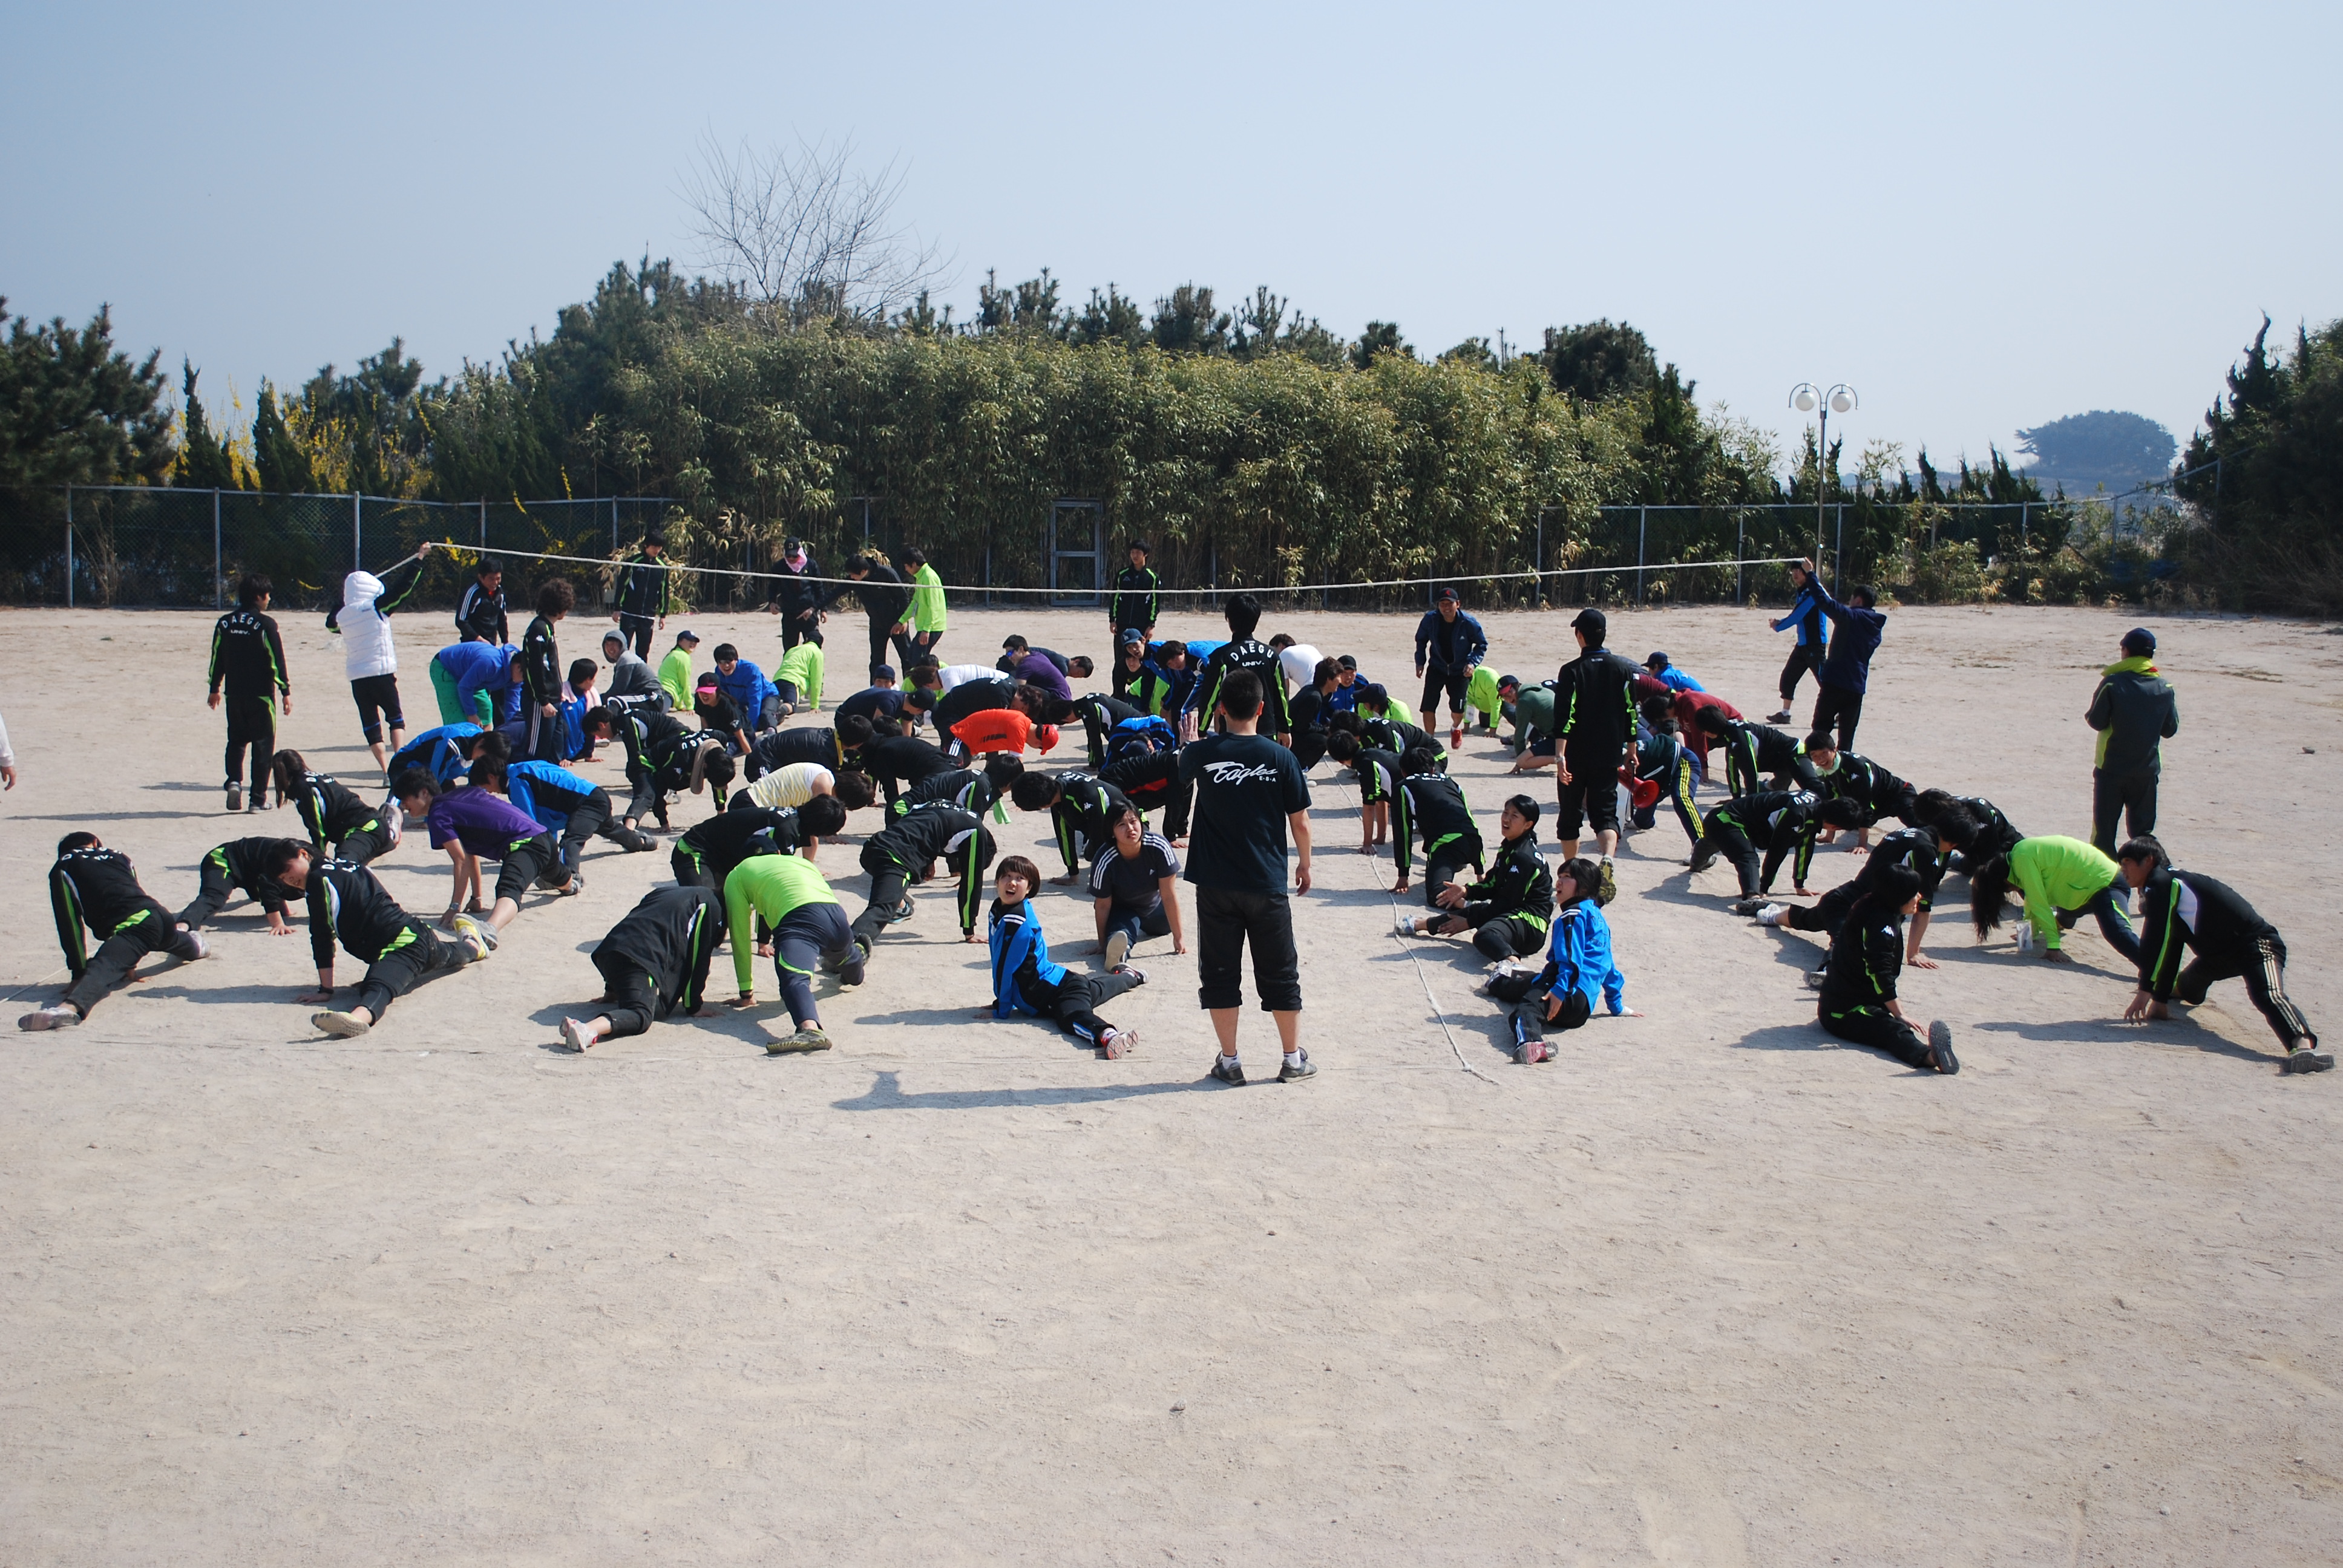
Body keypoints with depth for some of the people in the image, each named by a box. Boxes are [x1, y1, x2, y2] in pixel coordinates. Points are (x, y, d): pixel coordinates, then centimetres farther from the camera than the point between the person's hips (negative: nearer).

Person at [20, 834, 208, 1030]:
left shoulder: (62, 868, 14)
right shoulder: (118, 856, 29)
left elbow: (70, 924, 8)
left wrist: (79, 973, 11)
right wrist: (130, 964, 43)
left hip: (134, 924, -7)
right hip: (162, 916, 7)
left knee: (101, 969, -33)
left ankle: (70, 1007, -63)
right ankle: (194, 946, 78)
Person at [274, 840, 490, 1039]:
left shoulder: (318, 880, -5)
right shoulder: (345, 865, 21)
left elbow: (323, 939, -8)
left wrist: (325, 990, -5)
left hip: (401, 944, -10)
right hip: (419, 931, 10)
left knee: (378, 988, -40)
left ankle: (359, 1017, -69)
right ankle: (472, 944, 73)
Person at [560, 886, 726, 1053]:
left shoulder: (663, 892, 35)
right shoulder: (711, 906, 15)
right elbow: (698, 959, 7)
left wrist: (610, 990, 42)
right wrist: (694, 1006, 12)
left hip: (607, 951, 8)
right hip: (641, 960, -8)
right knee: (641, 1014, -24)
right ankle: (588, 1030, -48)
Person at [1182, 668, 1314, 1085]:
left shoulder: (1202, 752, -7)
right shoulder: (1281, 758, -8)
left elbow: (1183, 770, 18)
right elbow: (1300, 821, -2)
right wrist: (1305, 864, 14)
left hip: (1215, 885, 0)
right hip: (1268, 885, 0)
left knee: (1219, 973, 10)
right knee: (1280, 973, 11)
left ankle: (1229, 1061, 13)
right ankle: (1294, 1060, 19)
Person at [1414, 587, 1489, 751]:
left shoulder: (1468, 623, -18)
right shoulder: (1430, 619, -13)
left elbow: (1482, 644, -4)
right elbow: (1421, 640, 6)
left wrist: (1473, 663, -17)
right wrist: (1420, 662, -1)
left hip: (1460, 671, -2)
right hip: (1436, 668, 2)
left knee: (1458, 709, -9)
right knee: (1428, 706, -11)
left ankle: (1456, 728, 29)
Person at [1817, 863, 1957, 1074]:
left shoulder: (1871, 911, 13)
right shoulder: (1882, 924, -18)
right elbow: (1882, 975, -23)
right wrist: (1900, 1015, -20)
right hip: (1844, 1012, -11)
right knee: (1895, 1031, -37)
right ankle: (1930, 1056, -66)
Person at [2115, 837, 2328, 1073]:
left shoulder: (2161, 883, -15)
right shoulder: (2170, 885, 14)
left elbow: (2156, 942, -21)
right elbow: (2169, 948, 15)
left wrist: (2145, 991, -19)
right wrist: (2160, 999, 12)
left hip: (2257, 945, -10)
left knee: (2268, 996, -38)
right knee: (2189, 990, 37)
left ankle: (2303, 1044, -62)